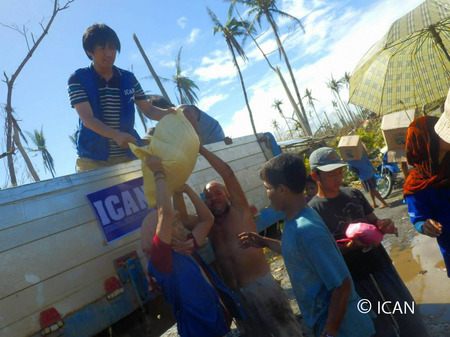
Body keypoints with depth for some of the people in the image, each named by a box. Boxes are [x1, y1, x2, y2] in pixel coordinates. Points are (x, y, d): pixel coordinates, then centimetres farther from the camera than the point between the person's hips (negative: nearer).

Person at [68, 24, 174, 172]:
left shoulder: (128, 79, 10)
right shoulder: (78, 79, -1)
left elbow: (149, 110, 9)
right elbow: (88, 119, -13)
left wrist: (168, 113, -14)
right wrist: (116, 135, -31)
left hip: (127, 156, 3)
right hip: (93, 159, -2)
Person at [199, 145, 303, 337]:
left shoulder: (239, 211, -3)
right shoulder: (208, 225, 10)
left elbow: (227, 172, -12)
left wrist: (200, 148, -10)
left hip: (262, 284, -4)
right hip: (236, 293, 5)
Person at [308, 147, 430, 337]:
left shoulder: (354, 194, 2)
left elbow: (374, 223, 11)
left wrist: (385, 226, -12)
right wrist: (351, 245, -26)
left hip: (381, 265, 5)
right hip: (354, 279, -4)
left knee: (411, 320, 15)